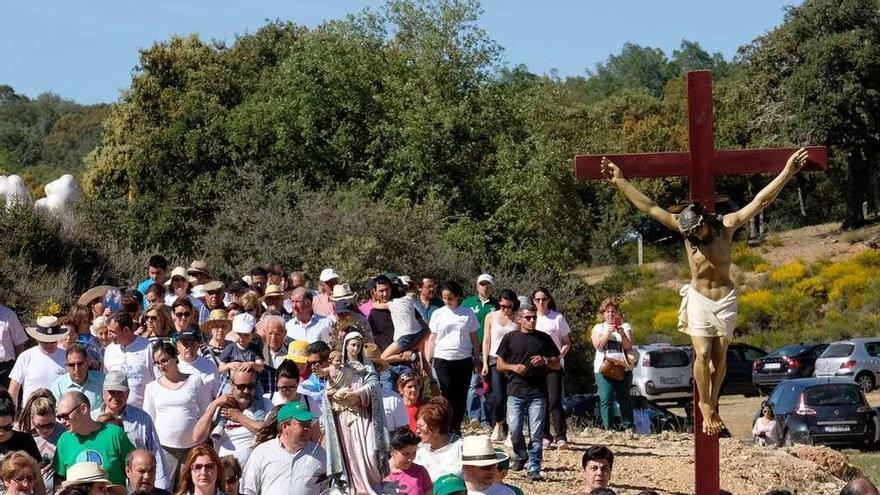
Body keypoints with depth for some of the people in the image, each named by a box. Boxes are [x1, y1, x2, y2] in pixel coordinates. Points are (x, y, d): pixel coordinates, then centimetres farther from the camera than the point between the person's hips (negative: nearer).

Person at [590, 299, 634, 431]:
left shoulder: (625, 327, 13)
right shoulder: (598, 328, 13)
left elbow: (629, 347, 3)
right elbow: (598, 345, -3)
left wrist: (622, 334, -13)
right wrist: (608, 333, -14)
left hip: (622, 368, 1)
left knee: (624, 399, 2)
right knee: (606, 399, -10)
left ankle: (628, 427, 9)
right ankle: (608, 429, -9)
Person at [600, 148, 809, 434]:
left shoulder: (727, 226, -11)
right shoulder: (685, 229, -8)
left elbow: (760, 201, -16)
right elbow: (647, 207, -7)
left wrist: (787, 173, -24)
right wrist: (620, 182, -9)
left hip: (725, 300, 0)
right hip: (698, 299, 0)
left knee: (719, 355, 2)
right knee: (702, 355, -9)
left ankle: (713, 403, 18)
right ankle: (705, 405, 6)